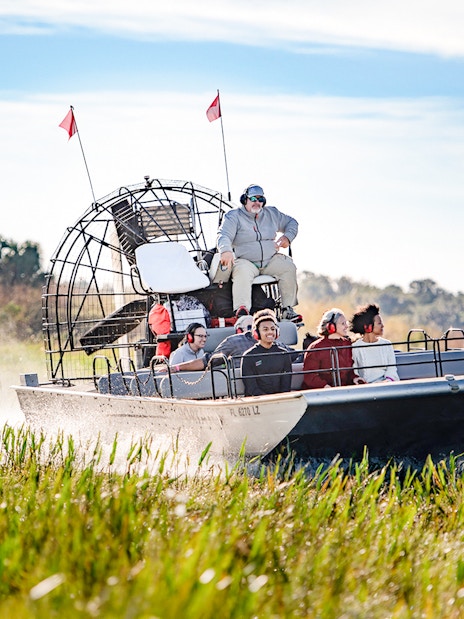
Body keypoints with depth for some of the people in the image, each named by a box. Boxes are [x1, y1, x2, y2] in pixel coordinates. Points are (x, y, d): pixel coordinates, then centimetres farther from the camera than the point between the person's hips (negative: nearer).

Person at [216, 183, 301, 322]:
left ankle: (288, 309, -18)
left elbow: (291, 222, 27)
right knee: (242, 272, -37)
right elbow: (224, 235, -14)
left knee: (288, 267, -22)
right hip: (245, 261, -4)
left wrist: (287, 237, 5)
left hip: (270, 260, 4)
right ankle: (241, 310, -49)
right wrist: (226, 250, -36)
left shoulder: (272, 213, 15)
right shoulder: (233, 216, 1)